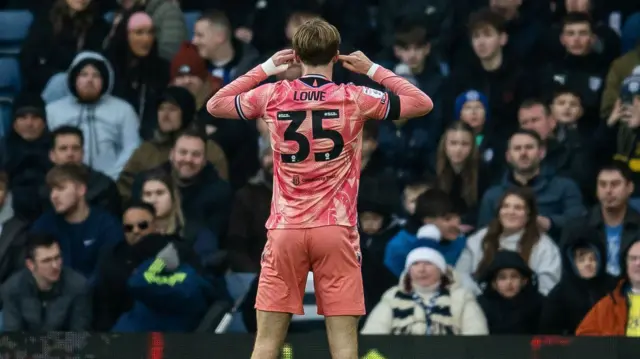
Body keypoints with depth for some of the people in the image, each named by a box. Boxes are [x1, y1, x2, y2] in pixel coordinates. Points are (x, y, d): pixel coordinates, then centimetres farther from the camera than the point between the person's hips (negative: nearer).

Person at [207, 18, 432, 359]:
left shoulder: (273, 96, 2)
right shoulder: (354, 99, -2)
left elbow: (214, 105, 20)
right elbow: (422, 103, 10)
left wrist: (264, 68, 20)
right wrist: (373, 70, 16)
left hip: (285, 230, 1)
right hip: (335, 230, -1)